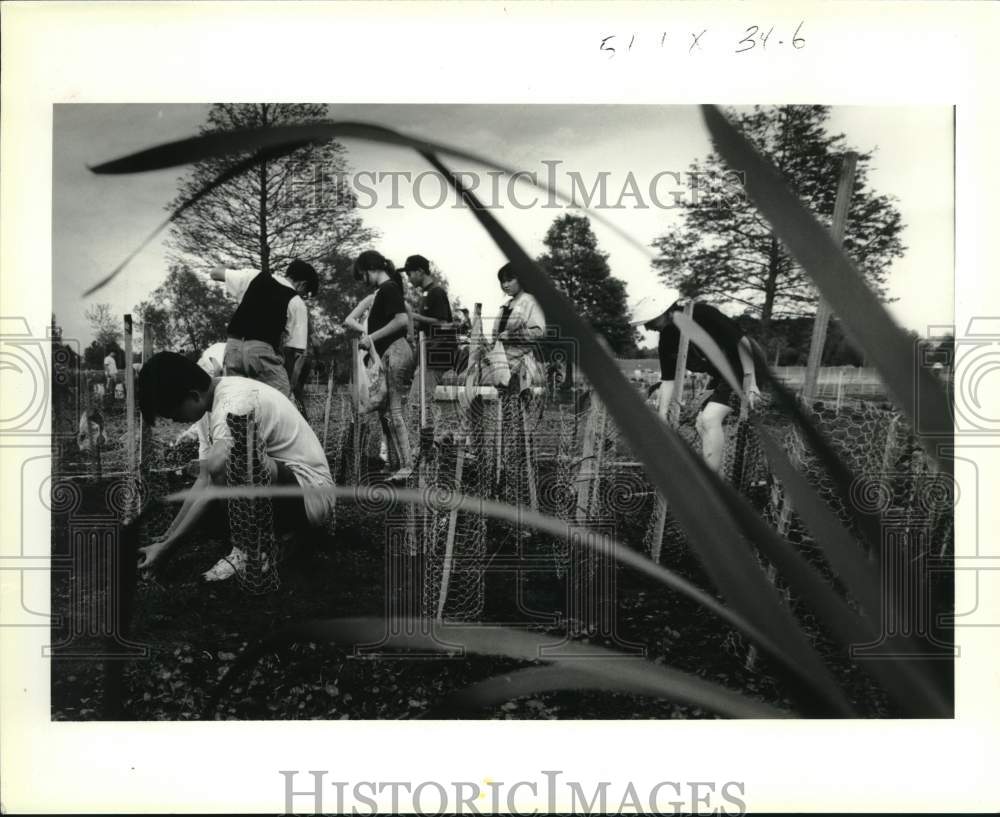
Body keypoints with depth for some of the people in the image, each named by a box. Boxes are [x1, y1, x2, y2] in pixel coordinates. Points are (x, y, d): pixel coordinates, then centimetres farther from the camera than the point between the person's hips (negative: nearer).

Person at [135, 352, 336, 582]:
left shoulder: (234, 403, -23)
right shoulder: (211, 407, 7)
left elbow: (216, 475, -25)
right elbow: (203, 482, 5)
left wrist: (166, 546, -21)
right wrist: (164, 540, -1)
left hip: (313, 494, -10)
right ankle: (274, 530, 9)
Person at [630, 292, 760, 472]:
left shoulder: (701, 314, -22)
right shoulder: (667, 339, -1)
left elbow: (740, 340, -20)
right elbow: (668, 380, 3)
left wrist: (750, 384, -23)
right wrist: (662, 417, -5)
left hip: (742, 369, -8)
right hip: (721, 377, 8)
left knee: (709, 419, -20)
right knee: (702, 425, 3)